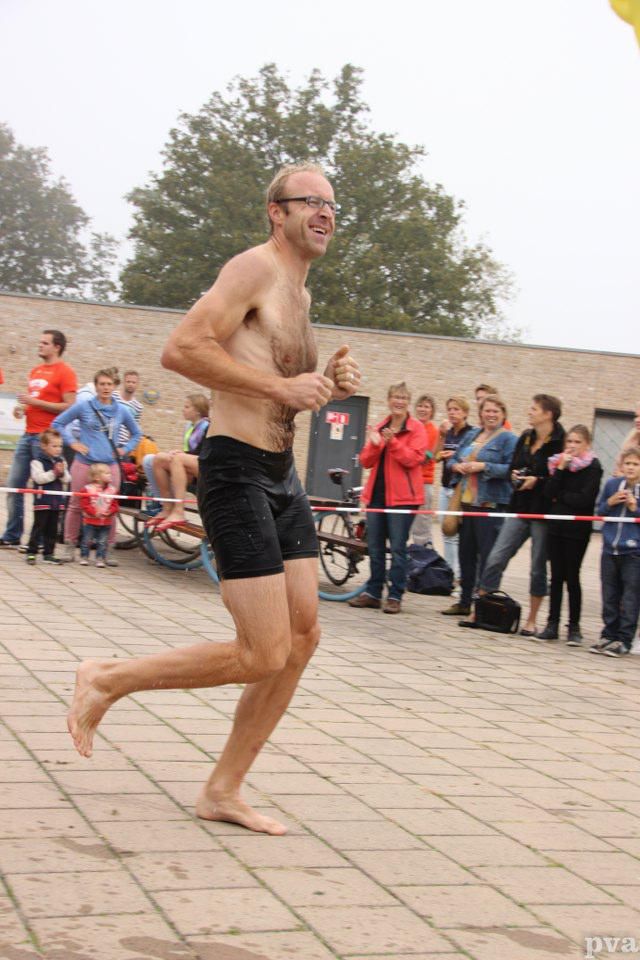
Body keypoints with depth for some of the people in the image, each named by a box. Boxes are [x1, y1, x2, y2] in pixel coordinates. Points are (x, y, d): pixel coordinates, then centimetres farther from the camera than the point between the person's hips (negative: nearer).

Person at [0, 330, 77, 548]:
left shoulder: (64, 372, -6)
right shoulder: (35, 371, 17)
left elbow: (70, 407, -14)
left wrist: (35, 402, -15)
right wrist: (24, 406, 8)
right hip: (28, 435, 8)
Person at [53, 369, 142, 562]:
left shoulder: (121, 410, 8)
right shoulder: (84, 406, 0)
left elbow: (136, 433, 22)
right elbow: (58, 423, 7)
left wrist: (125, 449, 9)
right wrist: (72, 442, -2)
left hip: (110, 465, 2)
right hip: (84, 464, -2)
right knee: (76, 505, 4)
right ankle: (70, 546, 15)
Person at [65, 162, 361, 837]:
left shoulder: (298, 293, 20)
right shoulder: (256, 267, -10)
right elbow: (181, 350, -22)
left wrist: (328, 385, 9)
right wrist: (283, 386, -21)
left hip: (282, 477, 10)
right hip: (236, 471, -10)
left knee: (302, 637, 6)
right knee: (264, 655, -10)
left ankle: (223, 790, 16)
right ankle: (106, 681, 8)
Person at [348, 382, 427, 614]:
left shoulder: (416, 428, -1)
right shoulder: (379, 428, 14)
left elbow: (415, 458, -13)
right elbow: (366, 462, 10)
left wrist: (392, 442, -22)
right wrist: (374, 444, -9)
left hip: (402, 495, -5)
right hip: (377, 493, 5)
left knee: (397, 547, -3)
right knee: (375, 547, 9)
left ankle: (395, 596, 3)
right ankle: (373, 592, 16)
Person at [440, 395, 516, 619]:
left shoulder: (508, 439, -5)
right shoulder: (472, 435, 17)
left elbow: (512, 469, -16)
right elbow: (453, 460, 22)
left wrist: (484, 466, -19)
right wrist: (457, 466, 0)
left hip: (491, 505, -8)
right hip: (468, 501, 8)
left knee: (488, 557, -9)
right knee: (466, 553, 13)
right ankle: (465, 602, 24)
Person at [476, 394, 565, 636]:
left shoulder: (560, 443, -11)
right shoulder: (525, 438, 10)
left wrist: (537, 481, -19)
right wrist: (515, 475, -2)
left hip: (543, 511, -6)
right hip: (520, 507, 6)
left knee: (538, 568, 5)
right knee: (496, 558, 0)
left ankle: (531, 621, 16)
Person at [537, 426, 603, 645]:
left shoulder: (593, 467, -5)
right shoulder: (559, 462, 9)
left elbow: (585, 499, -15)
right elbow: (548, 493, -3)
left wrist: (560, 496, -5)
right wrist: (561, 468, -10)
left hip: (577, 529, -4)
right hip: (556, 526, 4)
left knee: (572, 577, -2)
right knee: (556, 576, 7)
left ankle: (574, 627, 5)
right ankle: (552, 623, 12)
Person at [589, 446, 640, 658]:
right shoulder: (612, 485, 4)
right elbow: (600, 512, 13)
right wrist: (609, 503, -4)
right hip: (610, 551, 4)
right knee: (609, 598, 11)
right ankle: (609, 636, 21)